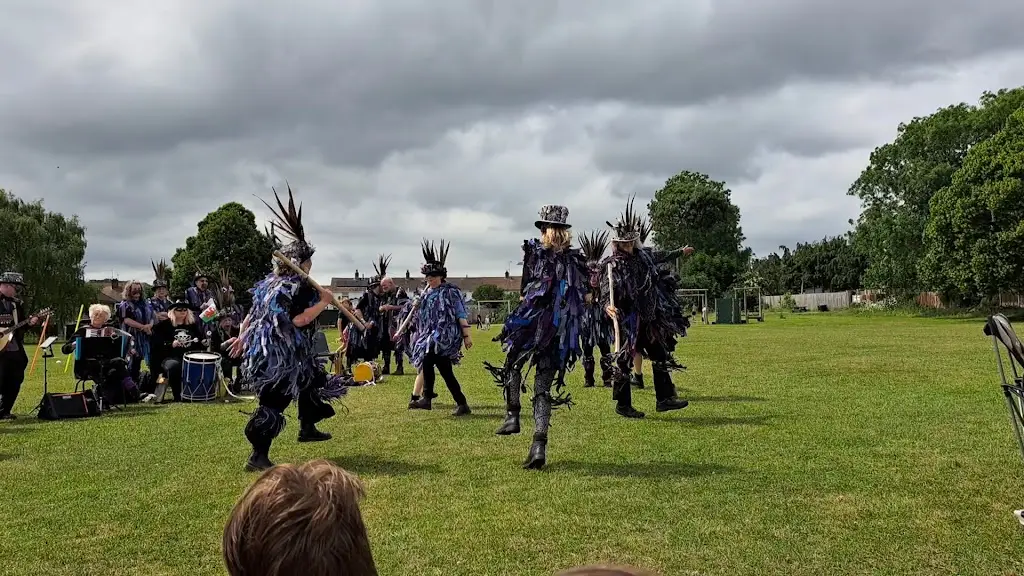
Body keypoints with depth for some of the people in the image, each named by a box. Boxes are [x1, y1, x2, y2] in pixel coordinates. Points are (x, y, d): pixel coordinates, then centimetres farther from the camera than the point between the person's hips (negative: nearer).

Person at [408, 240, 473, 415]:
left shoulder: (451, 292, -4)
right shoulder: (428, 294, 18)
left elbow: (461, 316, -7)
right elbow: (423, 317, 25)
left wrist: (467, 336, -10)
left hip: (445, 337, -8)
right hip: (431, 336, 8)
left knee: (428, 359, -27)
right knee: (445, 372, 4)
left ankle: (427, 398, -24)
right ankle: (462, 405, 8)